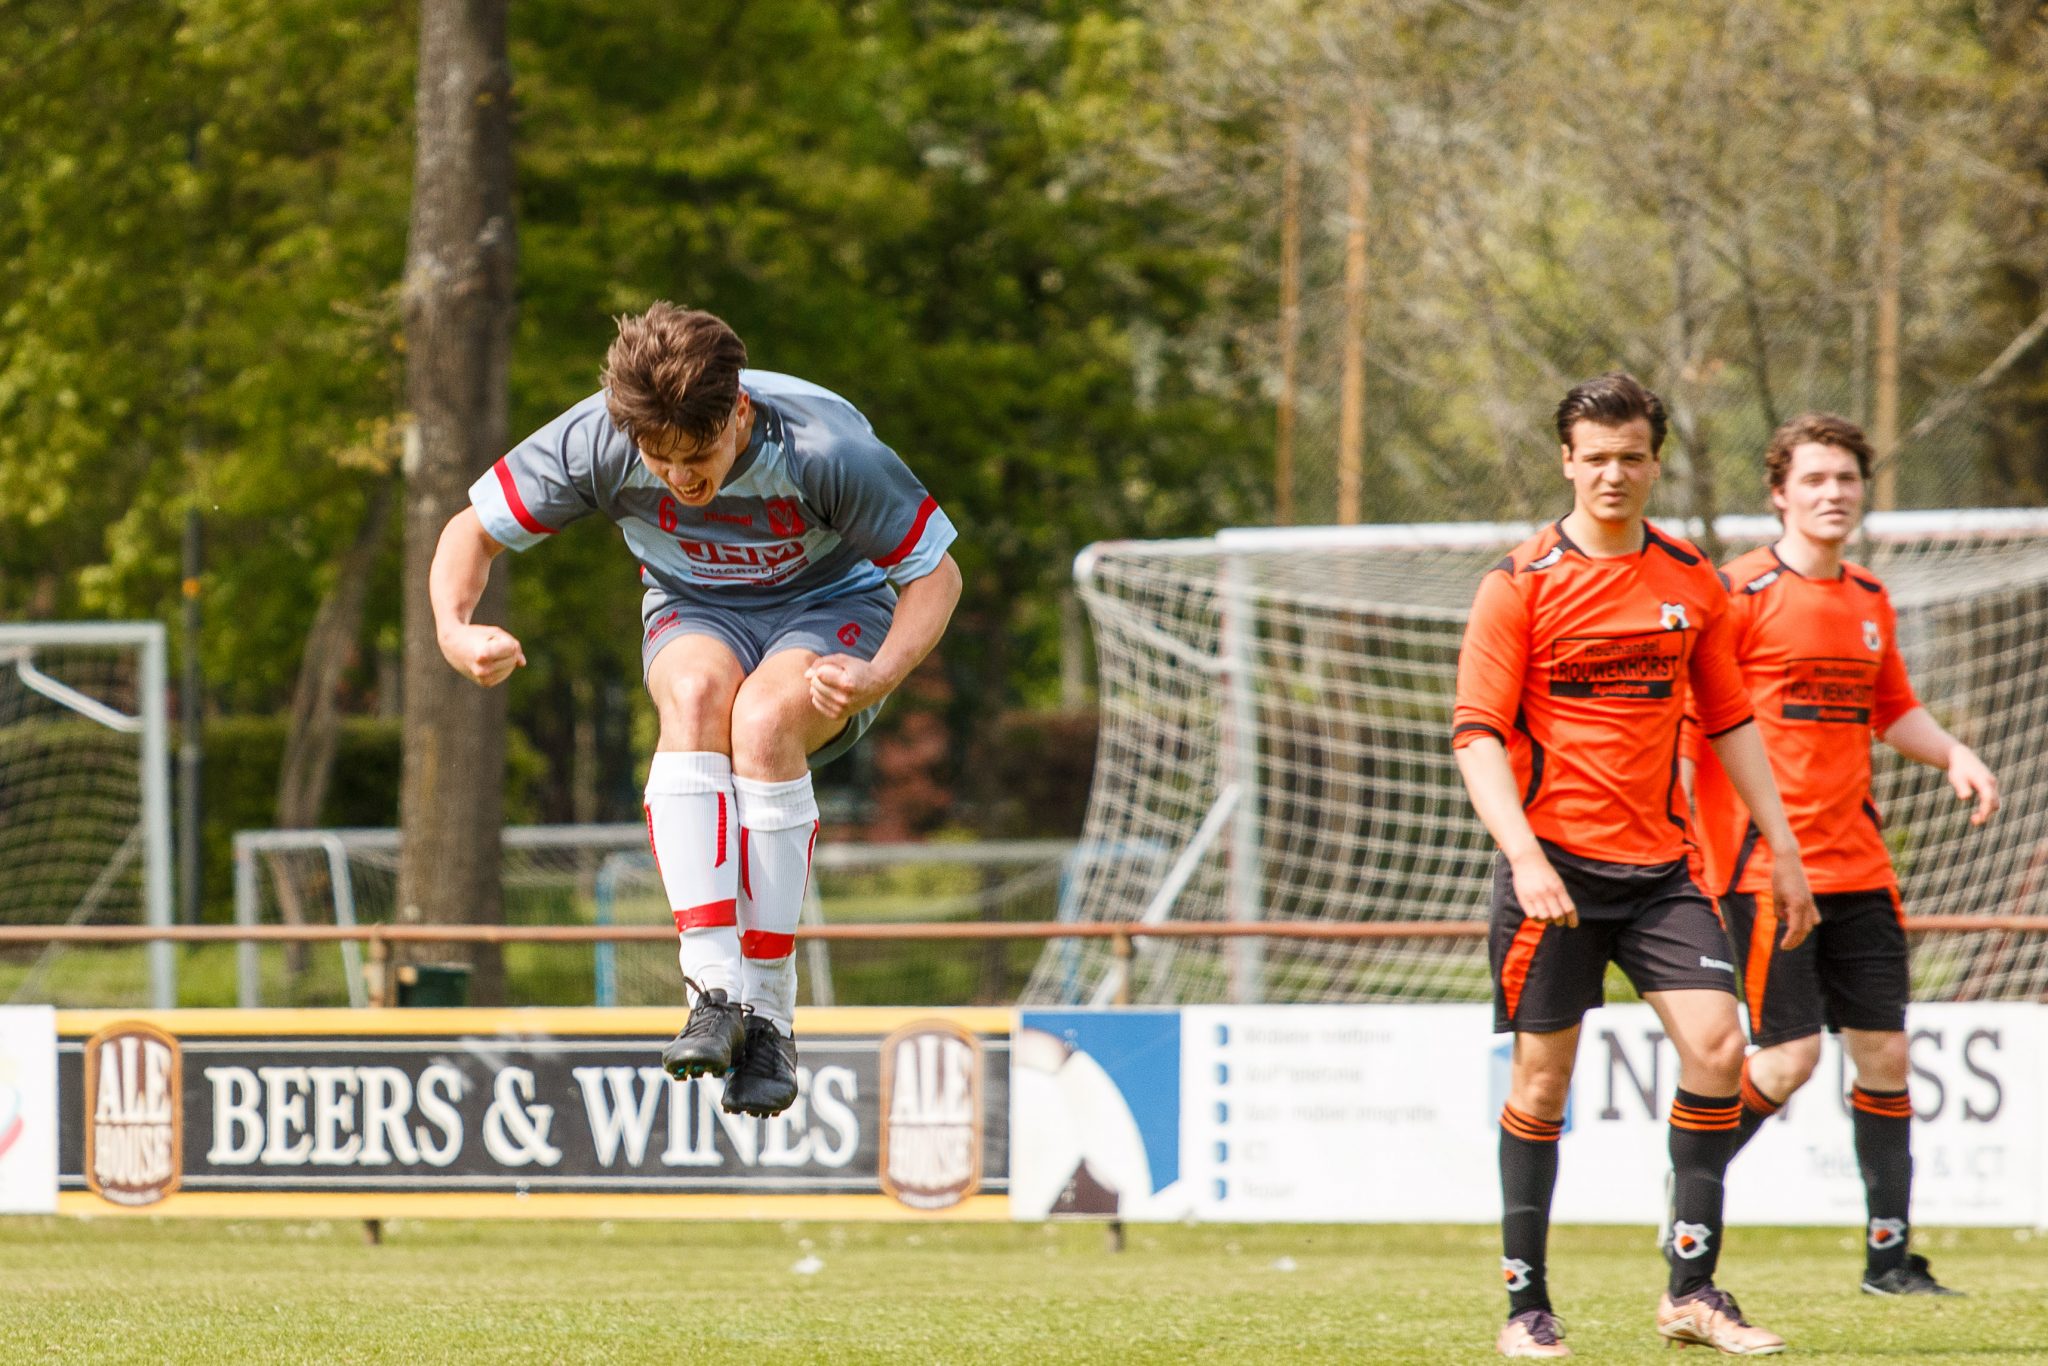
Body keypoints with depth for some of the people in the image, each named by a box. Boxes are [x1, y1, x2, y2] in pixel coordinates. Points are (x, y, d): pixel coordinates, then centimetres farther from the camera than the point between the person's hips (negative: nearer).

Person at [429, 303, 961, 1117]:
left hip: (833, 607, -2)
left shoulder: (823, 447, -30)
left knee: (762, 722, -36)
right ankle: (714, 990, -41)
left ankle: (770, 1013, -29)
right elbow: (474, 530, -9)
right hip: (696, 617, 2)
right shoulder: (597, 440, -23)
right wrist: (455, 629, -30)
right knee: (696, 695, -35)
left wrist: (880, 676, -35)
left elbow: (936, 571, -18)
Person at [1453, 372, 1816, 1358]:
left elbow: (1729, 721, 18)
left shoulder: (1693, 582, 9)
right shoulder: (1522, 582, -4)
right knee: (1544, 1078, 0)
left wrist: (1783, 849, 14)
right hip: (1554, 862, -3)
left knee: (1716, 1046, -11)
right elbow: (1475, 732, -8)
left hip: (1659, 864, 3)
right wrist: (1524, 857, -21)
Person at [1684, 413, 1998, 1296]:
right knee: (1789, 1057, -11)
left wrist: (1952, 753, 8)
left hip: (1857, 863, 7)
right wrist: (1689, 846, -17)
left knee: (1883, 1051, 3)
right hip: (1763, 865, -7)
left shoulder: (1870, 601, 14)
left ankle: (1889, 1255, 10)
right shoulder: (1741, 594, -7)